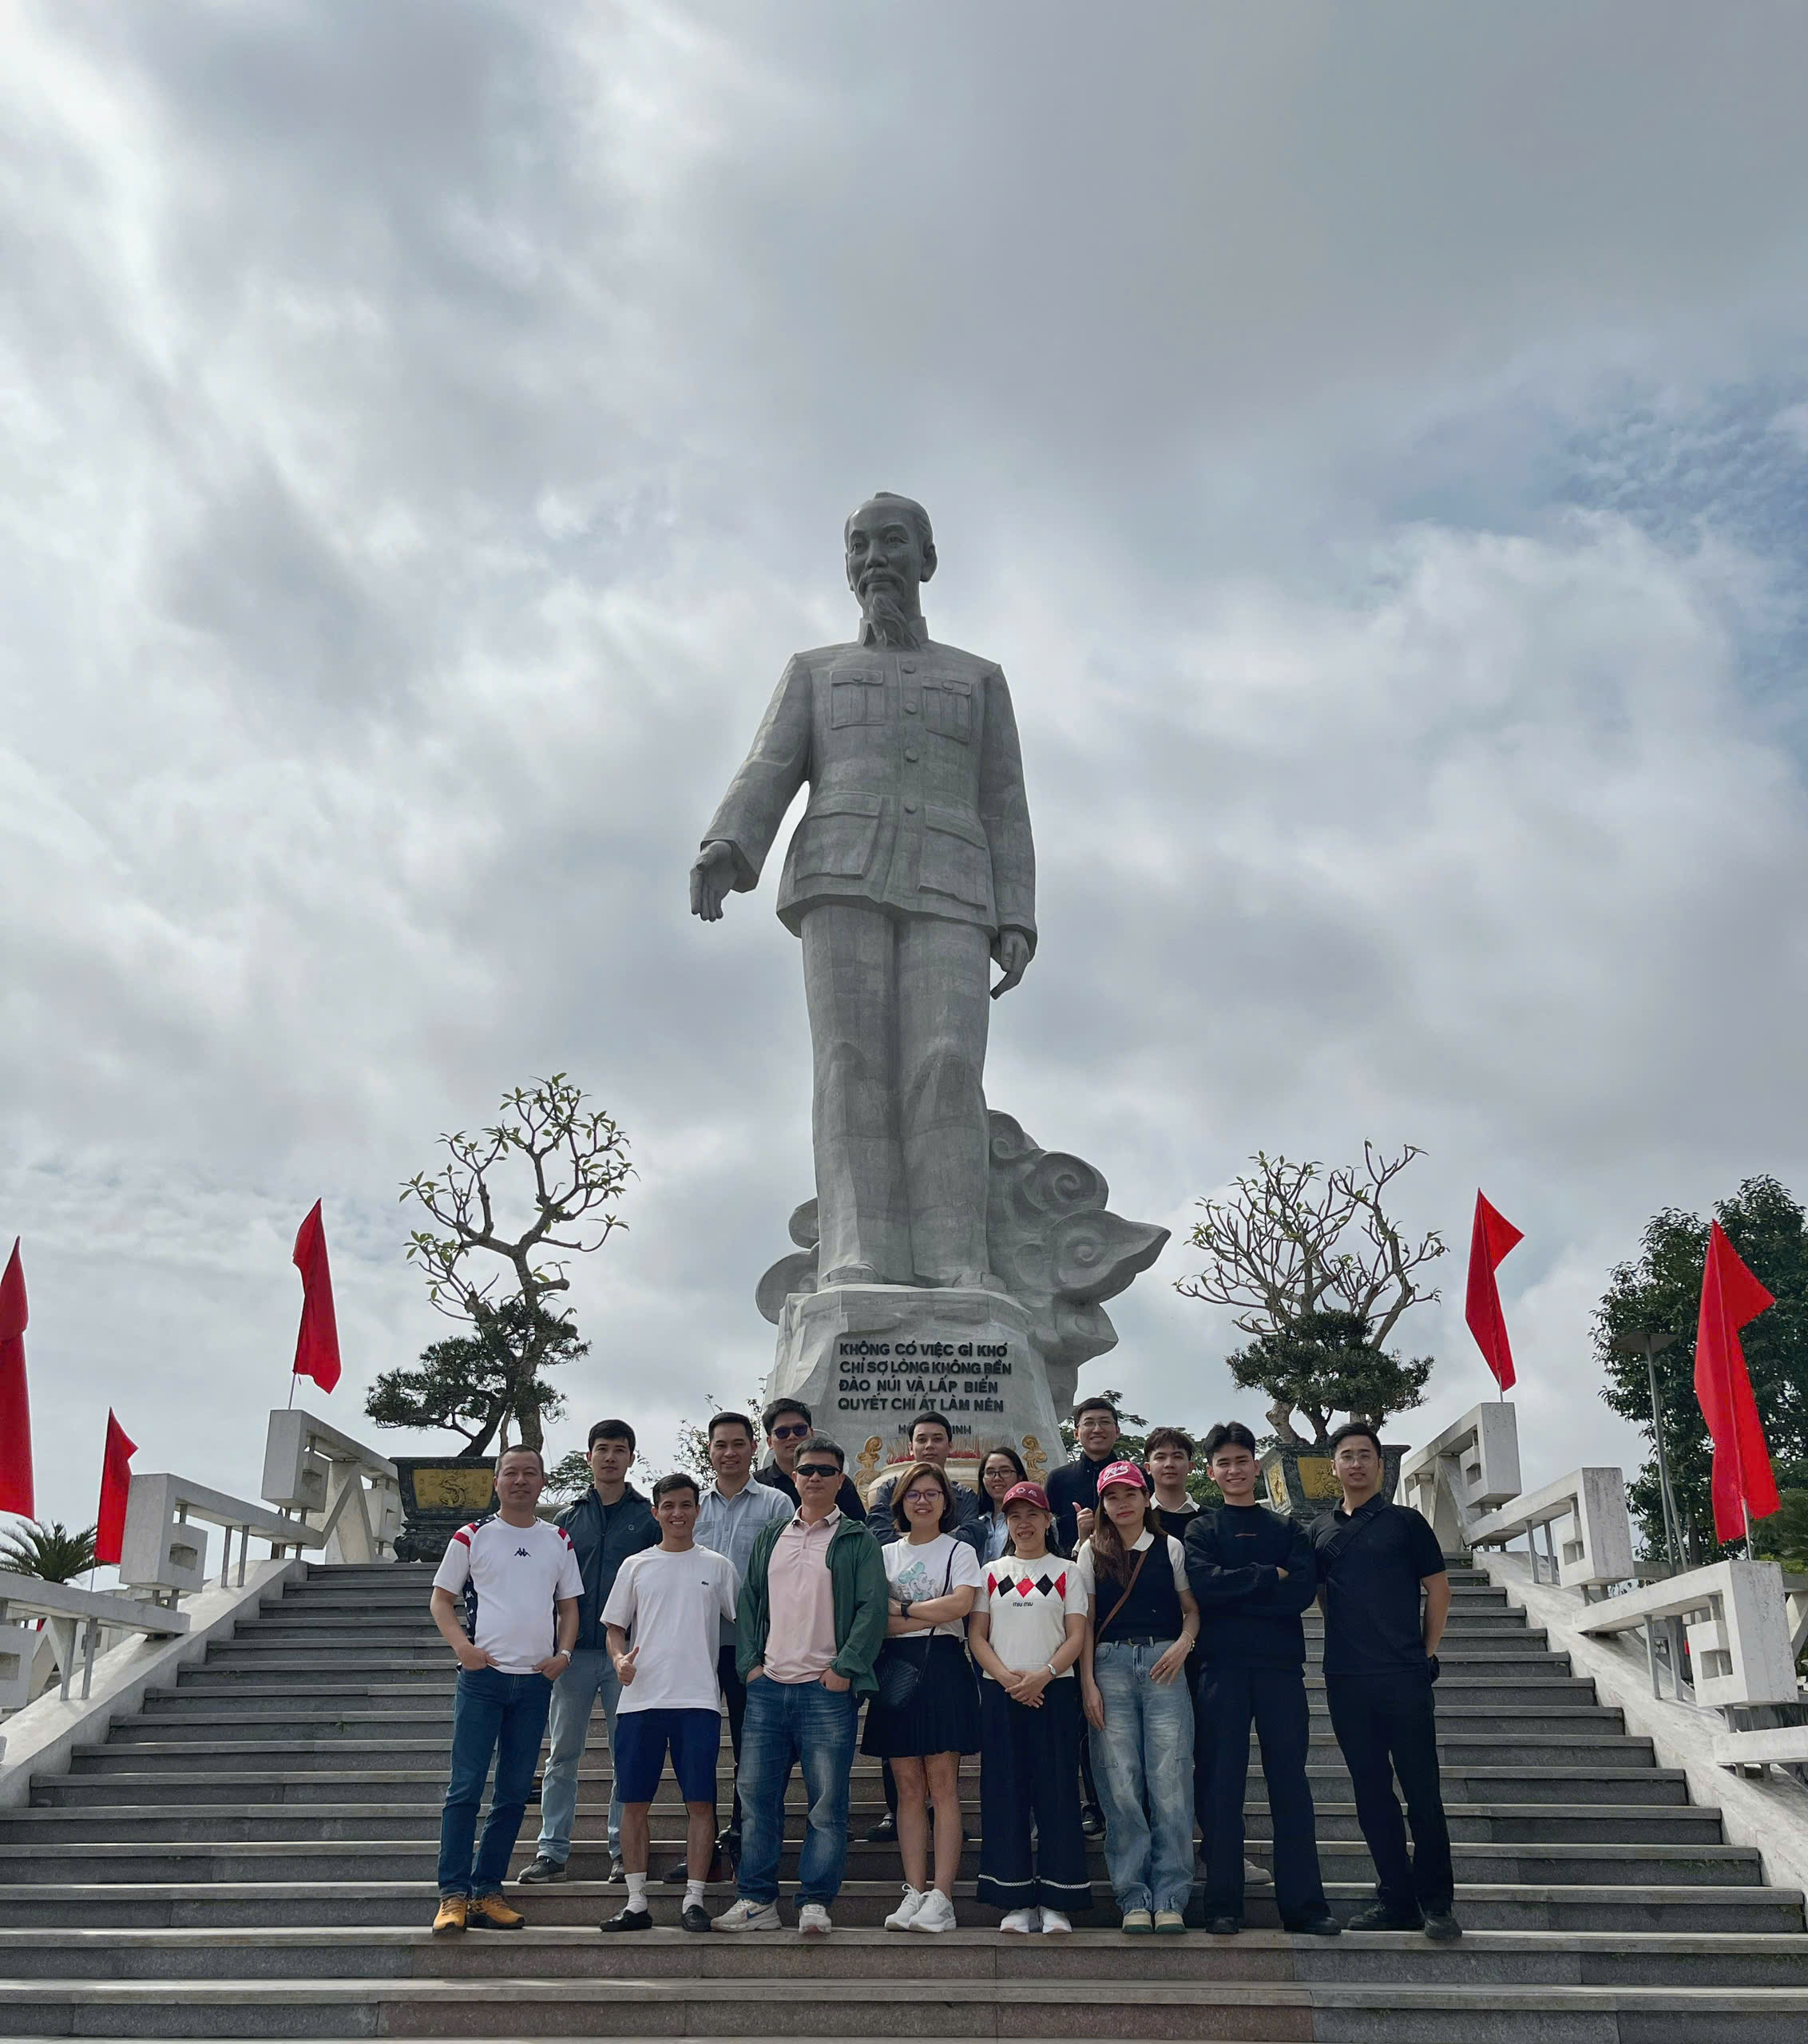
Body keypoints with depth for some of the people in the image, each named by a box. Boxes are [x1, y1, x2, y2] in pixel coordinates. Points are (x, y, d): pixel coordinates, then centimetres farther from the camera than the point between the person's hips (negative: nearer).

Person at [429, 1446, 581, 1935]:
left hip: (536, 1680, 3)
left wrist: (564, 1652, -2)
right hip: (483, 1675, -3)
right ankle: (453, 1895, -2)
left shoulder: (559, 1541, 11)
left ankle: (487, 1892, 15)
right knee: (466, 1787, -7)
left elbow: (569, 1606, 15)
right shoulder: (472, 1537, 3)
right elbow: (441, 1599, 6)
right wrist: (462, 1646, -10)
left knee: (514, 1794, 6)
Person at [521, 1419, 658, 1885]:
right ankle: (552, 1851, 9)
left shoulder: (650, 1516, 5)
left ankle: (623, 1850, 11)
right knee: (563, 1754, 4)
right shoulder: (569, 1519, 12)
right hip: (575, 1651, 2)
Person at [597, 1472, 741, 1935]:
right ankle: (636, 1903, 12)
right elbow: (615, 1627, 13)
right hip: (640, 1698, 1)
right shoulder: (636, 1566, 11)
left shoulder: (718, 1567, 9)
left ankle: (693, 1900, 5)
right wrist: (620, 1658, -7)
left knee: (700, 1802, -3)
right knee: (634, 1803, 3)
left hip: (698, 1700, -1)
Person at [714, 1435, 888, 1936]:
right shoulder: (770, 1539, 16)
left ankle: (815, 1903, 6)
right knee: (757, 1795, 5)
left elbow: (872, 1609, -4)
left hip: (827, 1689, -4)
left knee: (827, 1801, -2)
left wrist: (845, 1668, -12)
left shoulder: (858, 1542, 3)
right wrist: (750, 1663, 5)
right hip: (767, 1687, 4)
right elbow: (748, 1603, 17)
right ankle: (757, 1900, 14)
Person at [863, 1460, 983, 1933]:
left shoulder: (960, 1551, 7)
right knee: (909, 1786, 3)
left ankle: (941, 1898, -6)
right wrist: (928, 1616, -9)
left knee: (943, 1783, -6)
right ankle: (913, 1894, 5)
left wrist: (901, 1609, -6)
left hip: (943, 1668, -3)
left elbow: (960, 1603, -10)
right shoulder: (886, 1554, 15)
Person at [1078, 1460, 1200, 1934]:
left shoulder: (1170, 1548, 12)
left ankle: (1170, 1898, 0)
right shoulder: (1092, 1553, 11)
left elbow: (1192, 1609, 15)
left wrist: (1183, 1643, -5)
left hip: (1163, 1664, 0)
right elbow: (1085, 1621, 9)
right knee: (1121, 1784, -3)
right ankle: (1134, 1898, 3)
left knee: (1169, 1781, -7)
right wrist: (1088, 1683, 0)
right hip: (1111, 1665, 0)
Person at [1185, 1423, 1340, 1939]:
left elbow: (1301, 1591, -2)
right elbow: (1202, 1582, -9)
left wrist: (1233, 1595, -7)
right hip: (1221, 1668, -1)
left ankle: (1304, 1904, 4)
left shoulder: (1289, 1529, 15)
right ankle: (1223, 1905, 3)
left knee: (1290, 1782, 1)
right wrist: (1268, 1577, -5)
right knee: (1223, 1784, -1)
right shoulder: (1201, 1530, 12)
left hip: (1281, 1665, 1)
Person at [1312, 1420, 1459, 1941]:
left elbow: (1438, 1589, 4)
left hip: (1404, 1677, -4)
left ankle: (1437, 1902, 5)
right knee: (1371, 1791, 7)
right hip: (1346, 1679, 4)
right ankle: (1396, 1899, 15)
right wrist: (1348, 1642, 10)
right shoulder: (1321, 1530, 13)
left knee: (1422, 1789, -3)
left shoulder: (1404, 1522, 3)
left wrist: (1425, 1654, 0)